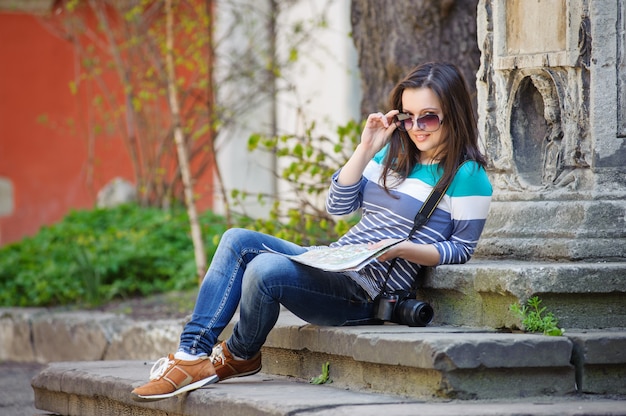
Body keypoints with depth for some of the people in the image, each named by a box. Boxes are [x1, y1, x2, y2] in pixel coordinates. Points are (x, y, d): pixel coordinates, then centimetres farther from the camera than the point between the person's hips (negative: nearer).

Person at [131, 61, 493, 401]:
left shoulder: (468, 178, -7)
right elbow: (338, 206, 10)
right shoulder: (394, 153, 15)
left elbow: (461, 249, -6)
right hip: (332, 265, 9)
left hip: (366, 295, -9)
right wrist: (366, 149, 0)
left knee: (266, 269, -29)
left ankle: (240, 356, 0)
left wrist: (402, 249, -20)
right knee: (239, 241, -7)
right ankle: (192, 354, -15)